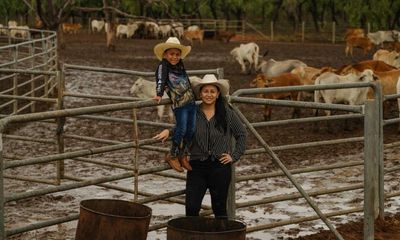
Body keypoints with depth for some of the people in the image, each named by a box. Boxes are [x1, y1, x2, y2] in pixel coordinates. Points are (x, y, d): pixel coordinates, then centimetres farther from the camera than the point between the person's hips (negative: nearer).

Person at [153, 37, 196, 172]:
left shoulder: (180, 65, 16)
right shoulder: (163, 65, -3)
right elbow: (160, 80, -15)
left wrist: (193, 92, 40)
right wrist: (159, 95, -29)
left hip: (191, 101, 7)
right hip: (179, 103, -7)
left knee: (191, 129, 8)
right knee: (181, 129, -11)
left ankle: (183, 156, 23)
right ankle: (172, 156, 5)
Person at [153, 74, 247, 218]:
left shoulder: (227, 113, 2)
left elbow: (241, 135, 10)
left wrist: (234, 156, 3)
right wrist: (169, 131, -14)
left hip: (220, 167, -1)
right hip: (197, 167, 1)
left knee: (219, 207, 8)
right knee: (191, 207, -4)